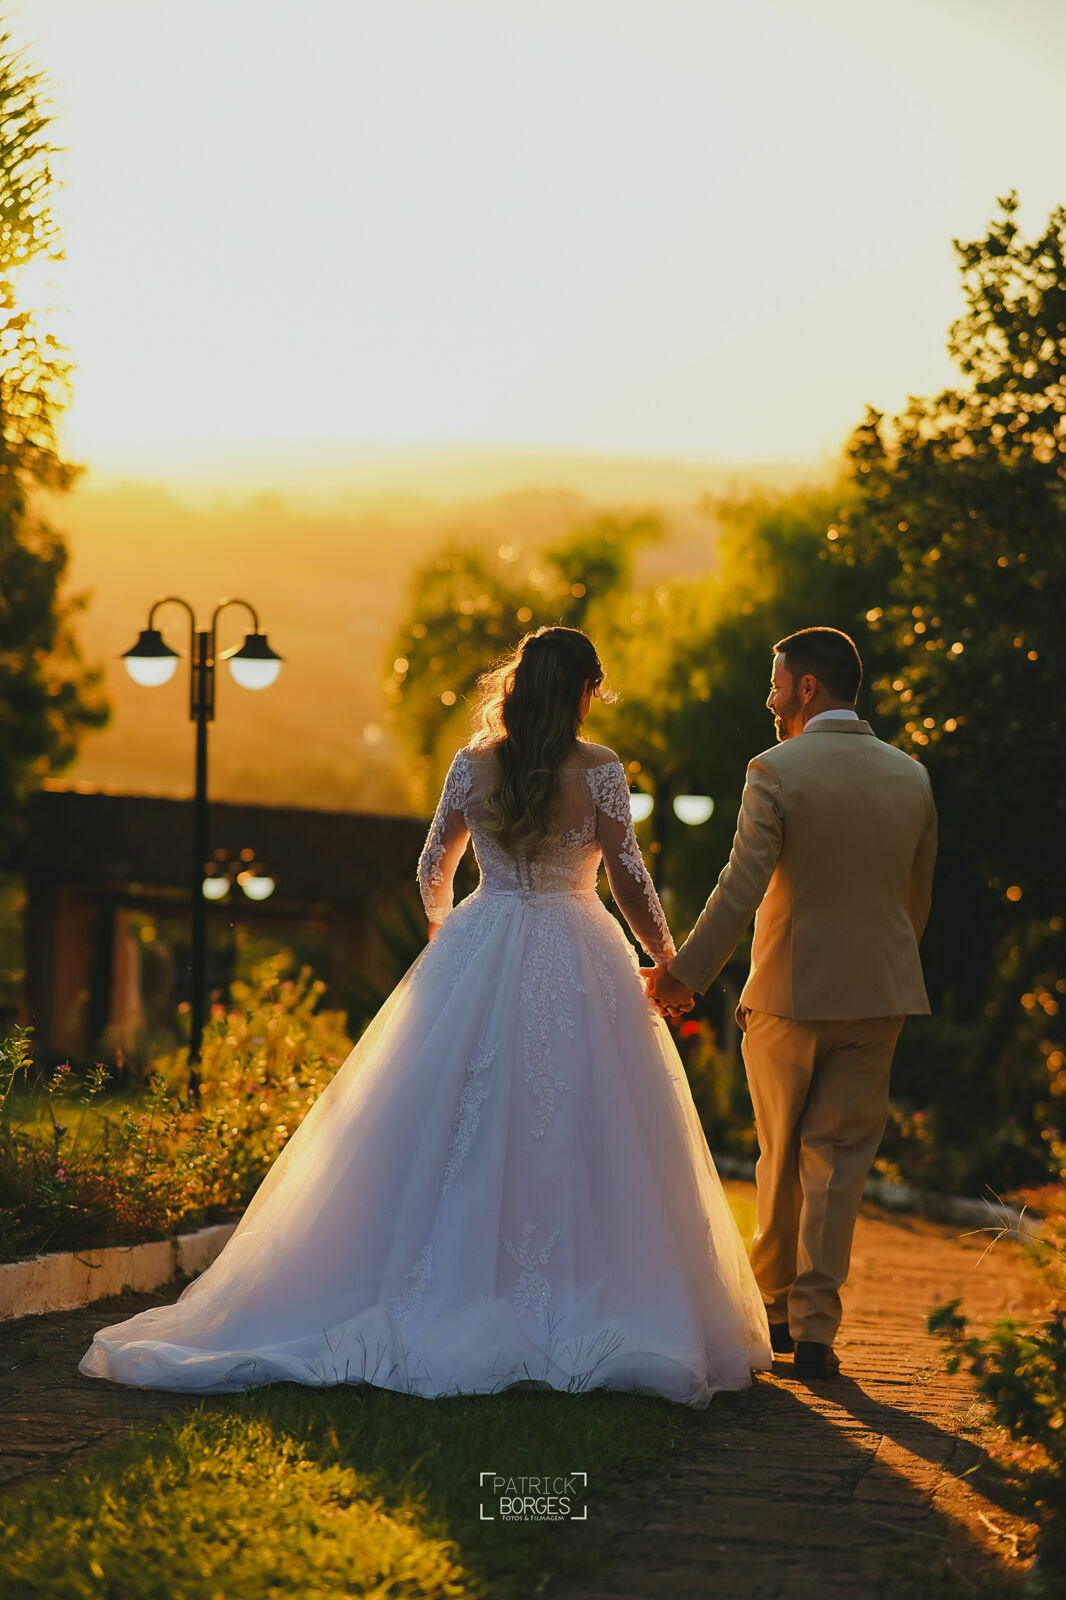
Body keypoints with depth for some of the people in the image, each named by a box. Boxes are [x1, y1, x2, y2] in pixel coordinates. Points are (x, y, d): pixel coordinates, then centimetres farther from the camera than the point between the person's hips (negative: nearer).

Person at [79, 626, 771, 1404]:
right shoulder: (600, 769, -6)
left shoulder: (473, 765, 3)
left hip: (476, 959, 3)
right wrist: (667, 960, 10)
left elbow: (433, 870, 12)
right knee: (574, 1138, 1)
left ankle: (453, 1289, 7)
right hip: (575, 964, -2)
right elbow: (630, 880, -5)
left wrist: (445, 932, 32)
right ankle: (576, 1303, 0)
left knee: (455, 1131, 6)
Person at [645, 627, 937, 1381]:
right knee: (839, 1159, 6)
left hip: (789, 993, -3)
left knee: (782, 1156, 14)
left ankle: (774, 1304, 28)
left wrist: (686, 971, -8)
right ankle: (815, 1327, 2)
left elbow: (742, 889, -17)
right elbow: (918, 896, 10)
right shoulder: (911, 777, 3)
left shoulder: (776, 772, -13)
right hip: (878, 996, 3)